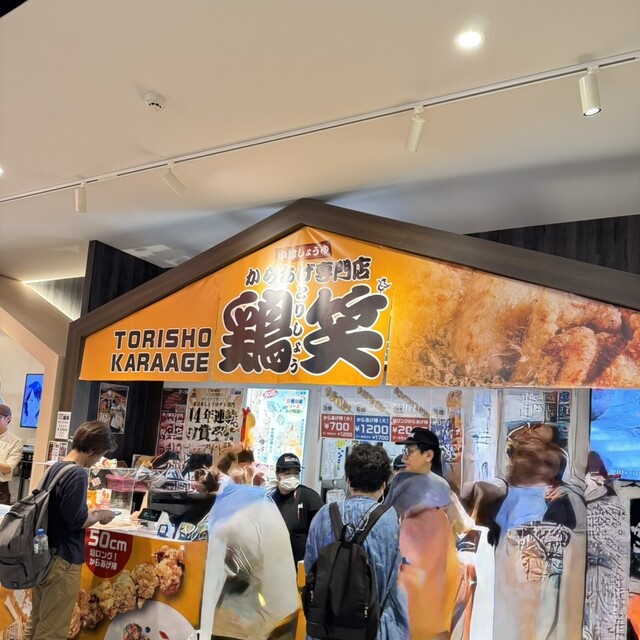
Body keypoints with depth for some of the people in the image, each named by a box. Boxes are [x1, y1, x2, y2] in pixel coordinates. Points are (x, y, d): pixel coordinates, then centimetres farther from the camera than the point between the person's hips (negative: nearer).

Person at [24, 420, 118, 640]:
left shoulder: (54, 467, 8)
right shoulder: (78, 474, -20)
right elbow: (77, 520, -21)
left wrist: (91, 513, 12)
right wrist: (100, 516, -4)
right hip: (62, 560, -9)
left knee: (36, 622, 19)